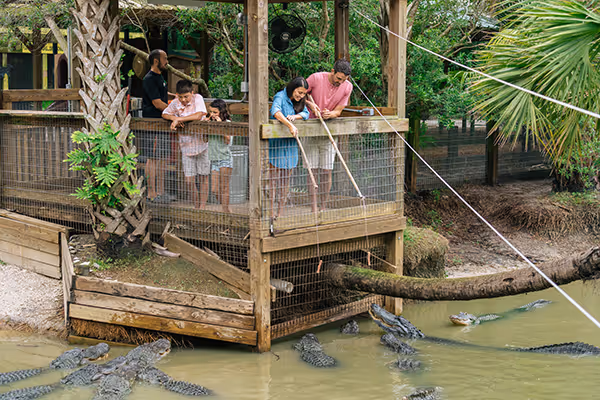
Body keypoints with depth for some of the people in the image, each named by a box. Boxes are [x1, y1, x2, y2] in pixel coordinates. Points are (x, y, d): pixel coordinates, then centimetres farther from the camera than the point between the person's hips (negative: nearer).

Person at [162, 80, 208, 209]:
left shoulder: (197, 98, -12)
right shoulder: (175, 103, -1)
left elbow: (198, 116, -26)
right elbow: (164, 114, 11)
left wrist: (178, 118, -24)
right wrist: (174, 118, -11)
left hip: (201, 144, -3)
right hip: (186, 146, 3)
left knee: (204, 177, 4)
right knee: (189, 180, -1)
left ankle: (202, 207, 14)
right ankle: (196, 207, 17)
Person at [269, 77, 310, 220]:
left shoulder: (299, 101, 11)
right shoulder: (280, 97, -12)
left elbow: (306, 113, 2)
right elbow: (276, 112, -31)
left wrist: (295, 116, -18)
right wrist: (290, 125, -43)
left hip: (290, 144, 7)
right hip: (276, 143, -7)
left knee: (285, 181, 10)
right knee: (273, 179, -5)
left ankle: (280, 212, 17)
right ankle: (270, 212, -2)